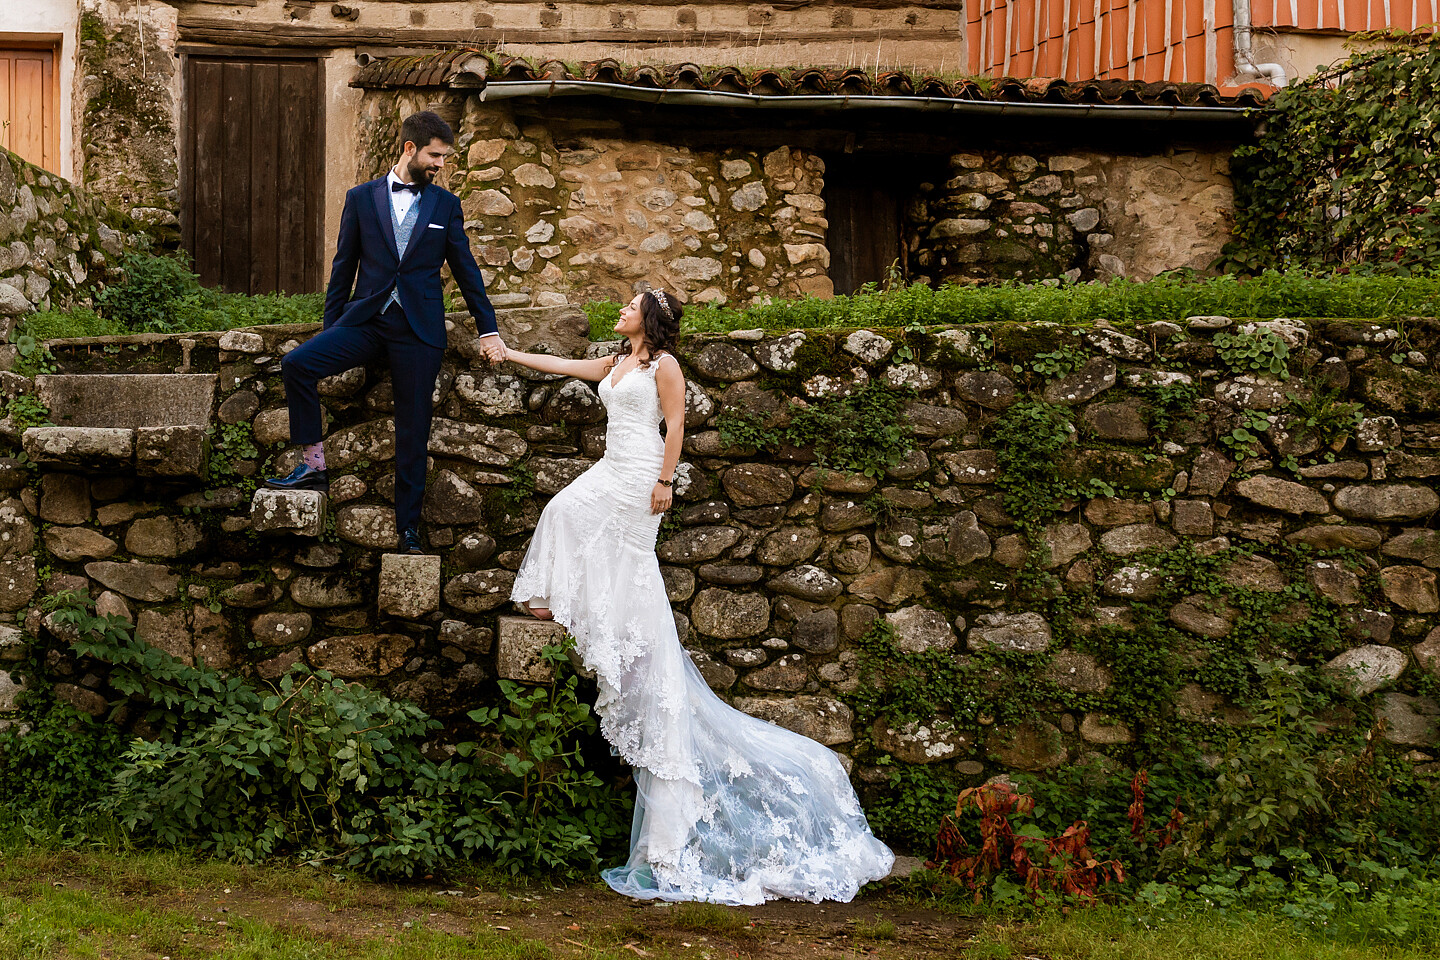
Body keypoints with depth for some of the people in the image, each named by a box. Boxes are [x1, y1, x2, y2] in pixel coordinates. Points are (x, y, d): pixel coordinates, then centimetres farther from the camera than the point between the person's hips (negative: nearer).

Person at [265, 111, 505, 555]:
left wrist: (488, 329, 8)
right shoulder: (362, 198, 6)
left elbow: (465, 269, 11)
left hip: (419, 330, 0)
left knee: (413, 431, 1)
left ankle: (408, 529, 11)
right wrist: (330, 329, 8)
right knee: (296, 363, -22)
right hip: (366, 319, 1)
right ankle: (314, 465, -11)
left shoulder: (446, 204, 7)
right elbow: (344, 266, 10)